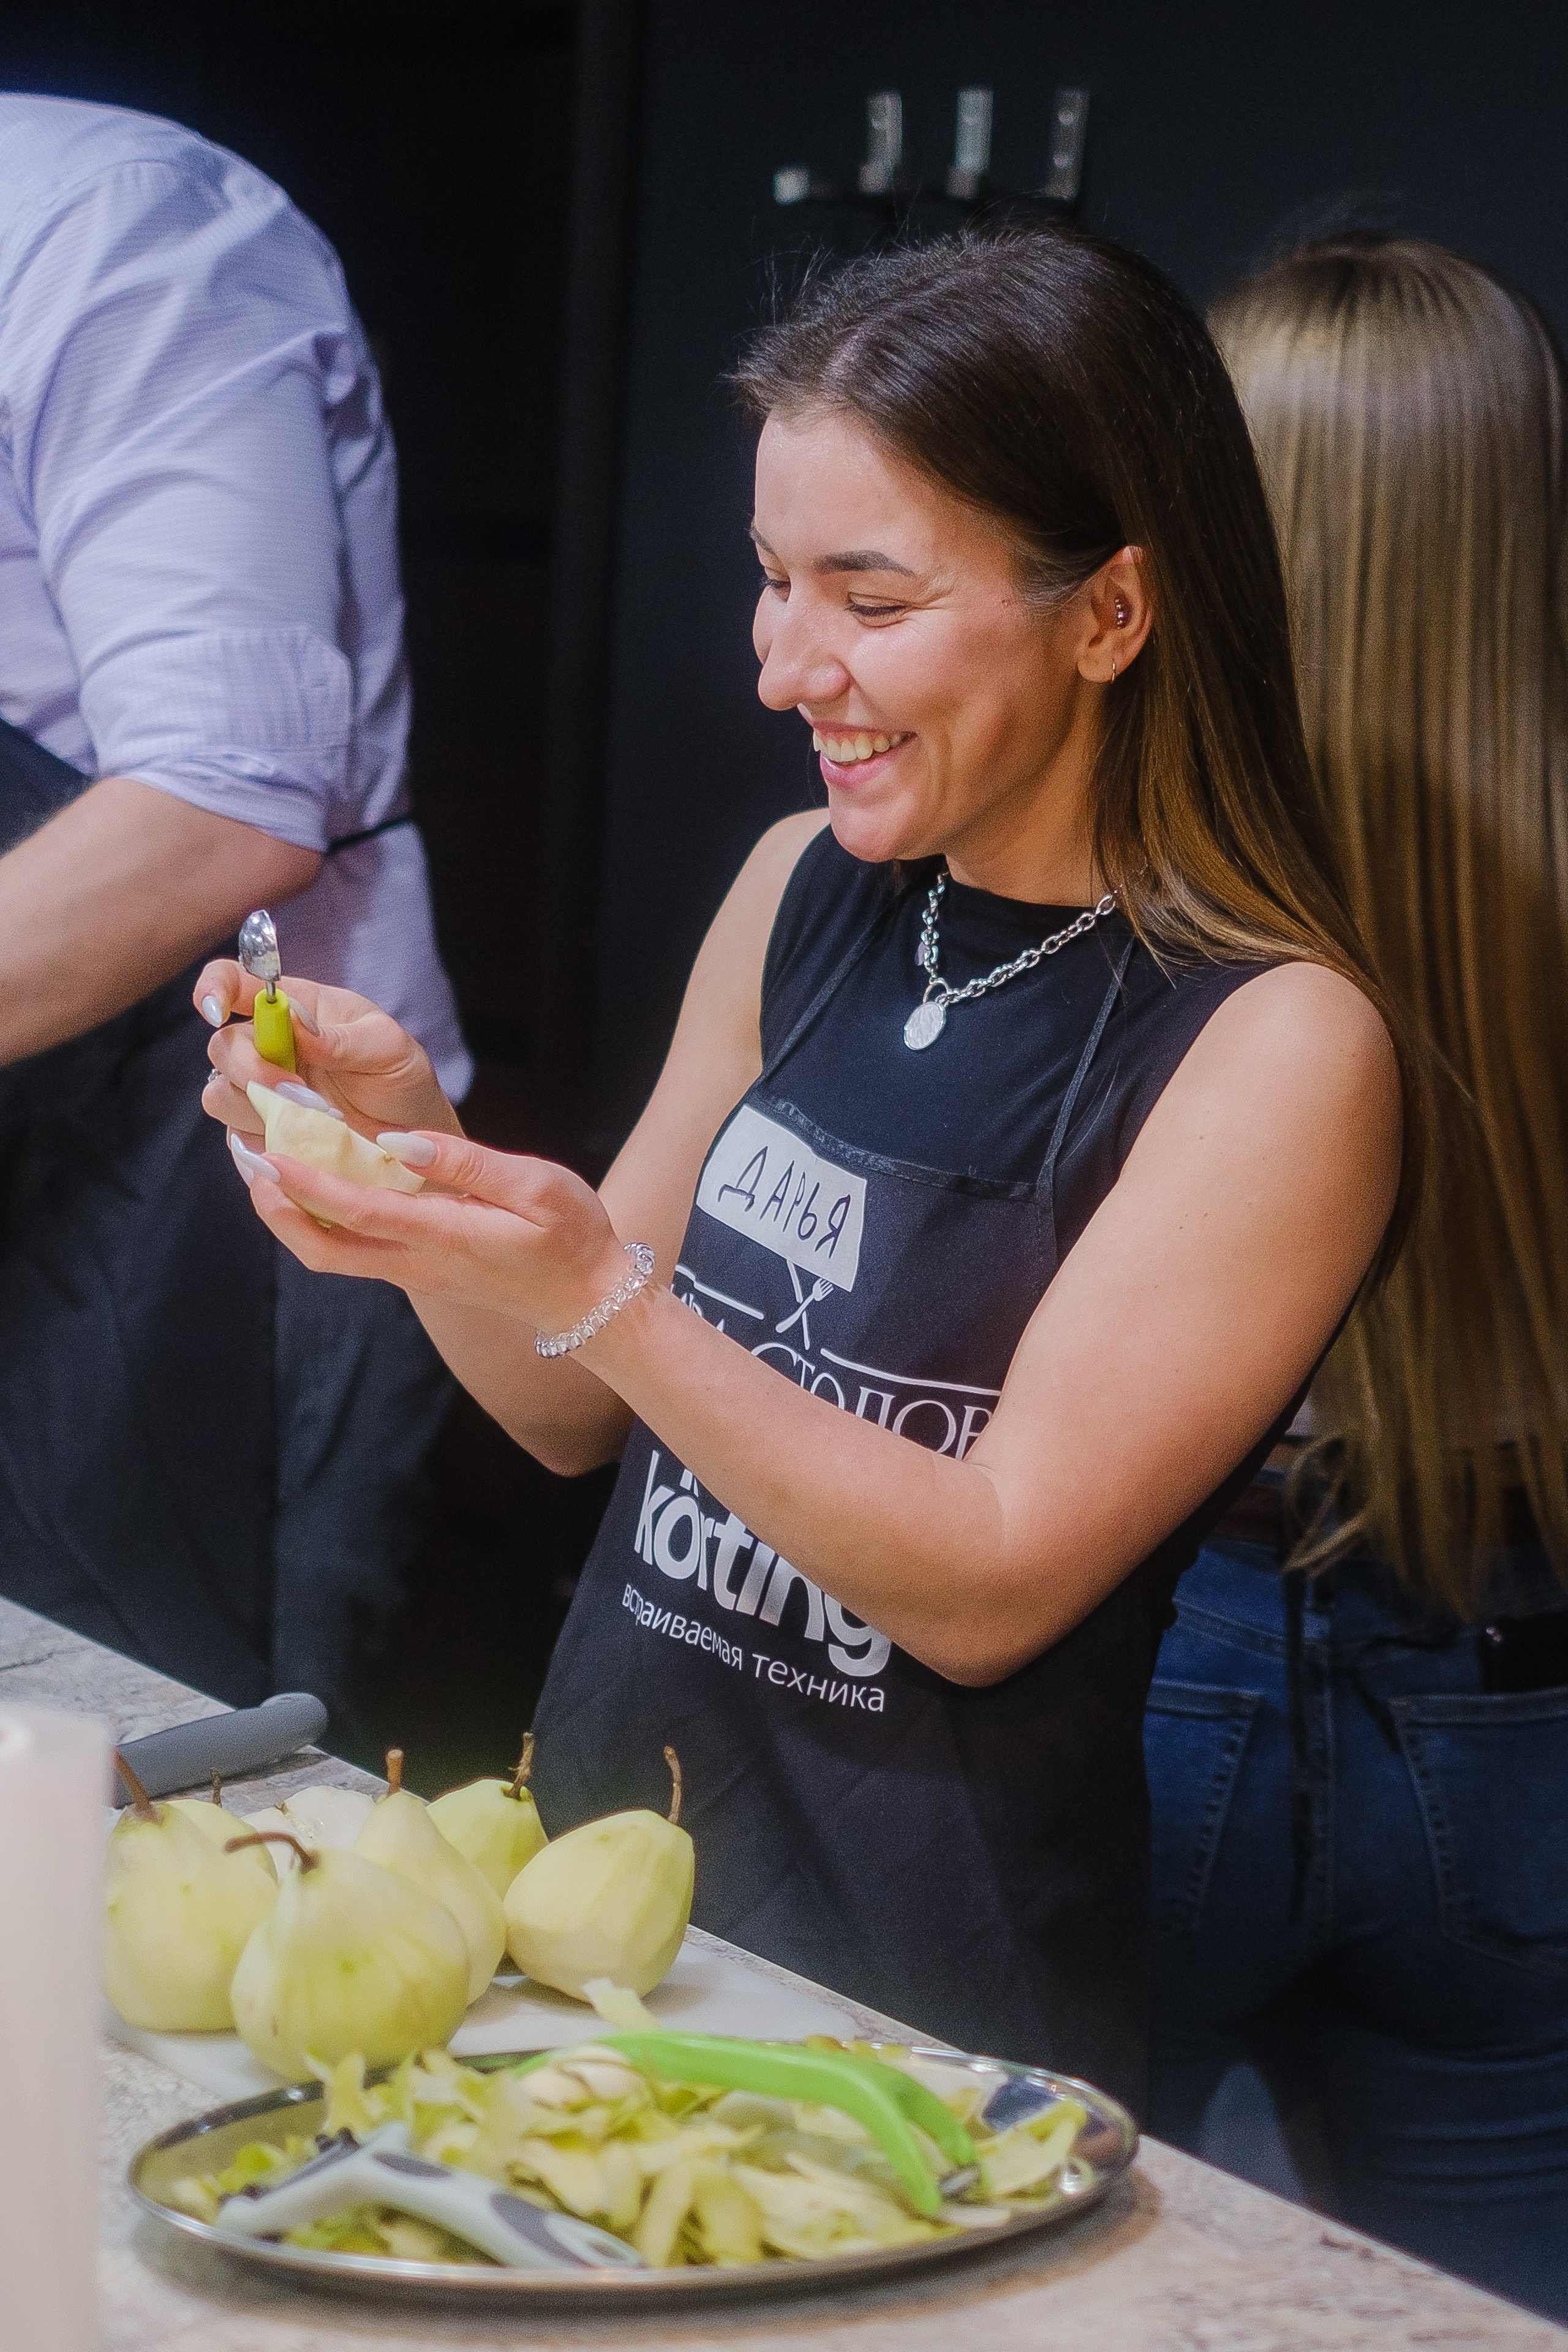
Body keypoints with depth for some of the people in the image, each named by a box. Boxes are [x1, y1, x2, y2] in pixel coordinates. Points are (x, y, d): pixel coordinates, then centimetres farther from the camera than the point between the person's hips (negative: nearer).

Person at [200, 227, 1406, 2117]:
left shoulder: (1279, 1044, -13)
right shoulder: (804, 891, 5)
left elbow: (994, 1583, -15)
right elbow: (581, 1422, 11)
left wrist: (594, 1290, -23)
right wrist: (409, 1145, -6)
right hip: (601, 1865, 6)